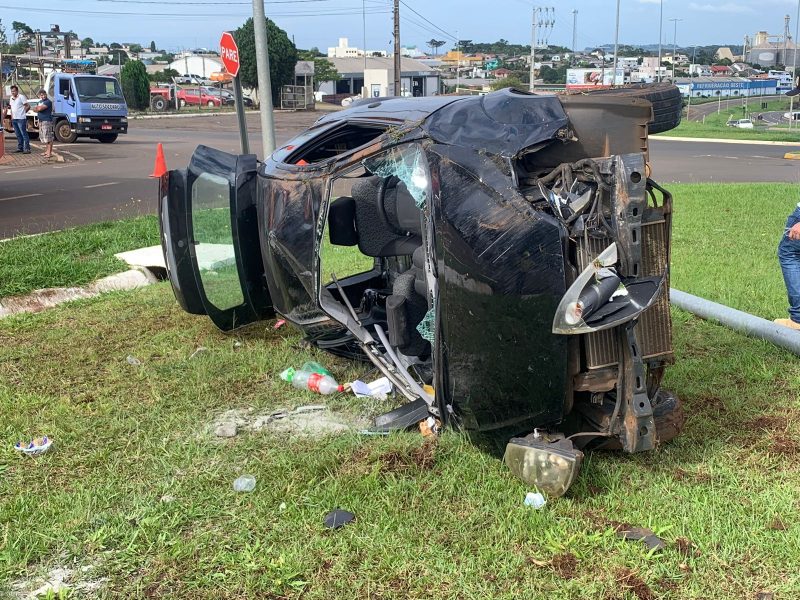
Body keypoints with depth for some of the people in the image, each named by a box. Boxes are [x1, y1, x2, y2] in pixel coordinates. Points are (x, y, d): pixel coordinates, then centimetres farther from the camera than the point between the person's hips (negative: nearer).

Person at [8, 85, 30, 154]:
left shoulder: (21, 97, -8)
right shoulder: (11, 98, 16)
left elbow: (28, 106, -9)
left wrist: (22, 112, -1)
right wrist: (12, 116, 13)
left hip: (21, 119, -8)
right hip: (14, 119, 8)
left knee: (24, 134, -8)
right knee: (18, 135, 12)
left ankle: (27, 149, -9)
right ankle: (20, 148, 18)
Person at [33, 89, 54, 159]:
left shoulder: (48, 102, -11)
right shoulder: (40, 101, 19)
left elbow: (40, 108, -19)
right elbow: (35, 109, 22)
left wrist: (37, 107, 0)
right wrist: (38, 108, 4)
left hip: (47, 121, -10)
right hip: (41, 121, 10)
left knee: (48, 137, -11)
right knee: (43, 137, 14)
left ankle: (49, 153, -13)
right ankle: (46, 151, 23)